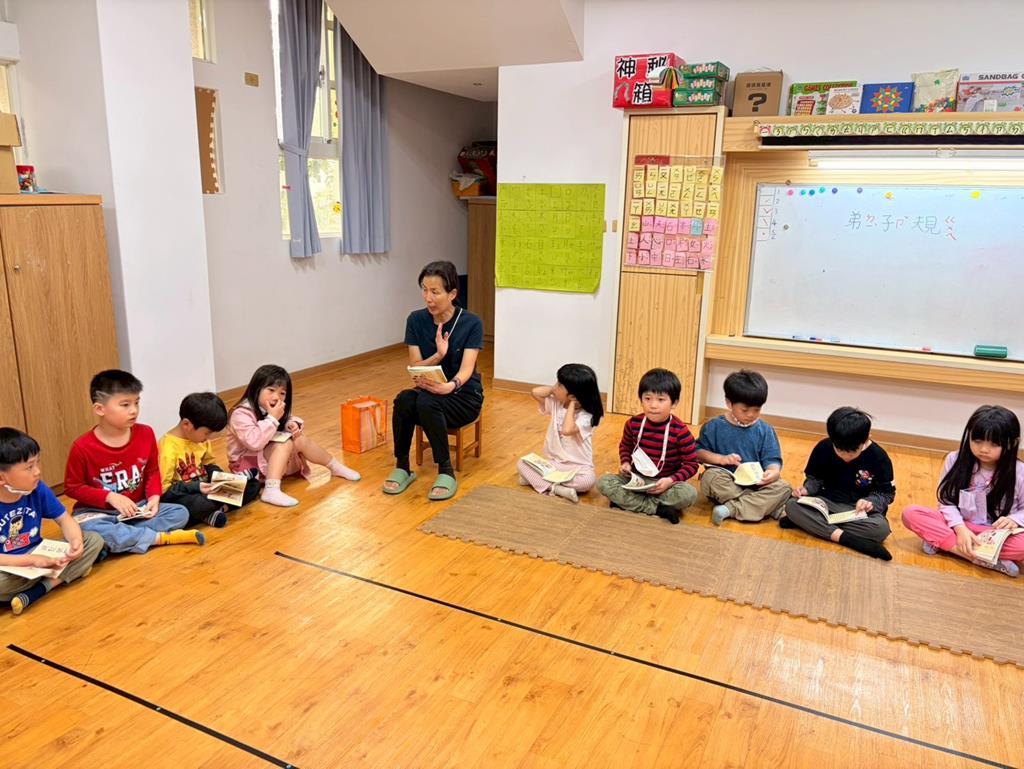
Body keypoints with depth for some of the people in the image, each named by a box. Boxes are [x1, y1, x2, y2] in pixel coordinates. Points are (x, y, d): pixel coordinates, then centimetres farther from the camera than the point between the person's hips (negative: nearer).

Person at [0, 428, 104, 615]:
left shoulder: (38, 490, -9)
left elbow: (64, 519, 1)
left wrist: (76, 541, -20)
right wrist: (31, 560, -31)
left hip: (39, 554, 5)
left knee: (94, 540, -9)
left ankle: (36, 591, -21)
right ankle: (67, 573, -14)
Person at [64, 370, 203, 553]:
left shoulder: (145, 434, -6)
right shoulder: (83, 447, -16)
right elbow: (72, 487, -7)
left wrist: (154, 497, -12)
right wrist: (110, 497, -19)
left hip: (137, 508, 3)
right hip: (99, 511, -3)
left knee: (180, 513, -16)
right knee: (87, 531, -37)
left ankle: (122, 538, -22)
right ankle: (162, 538, -26)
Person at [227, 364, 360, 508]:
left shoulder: (273, 410, 1)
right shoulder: (241, 414, -23)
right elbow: (254, 442, -34)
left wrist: (292, 424, -15)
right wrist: (272, 418, -34)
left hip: (270, 455, 8)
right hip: (247, 463, -8)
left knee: (301, 439, -10)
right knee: (286, 443, -28)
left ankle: (335, 467, 6)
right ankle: (271, 490, -44)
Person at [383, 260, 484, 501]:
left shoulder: (471, 323, -13)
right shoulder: (416, 320, -4)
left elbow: (466, 369, -22)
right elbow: (415, 367, -8)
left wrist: (450, 386, -44)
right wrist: (438, 355, -28)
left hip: (464, 396, -3)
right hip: (429, 391, 3)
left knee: (427, 402, -35)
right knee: (404, 400, -31)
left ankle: (446, 472, -20)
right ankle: (402, 466, -13)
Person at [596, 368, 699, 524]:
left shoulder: (680, 431, -15)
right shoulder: (633, 424, -7)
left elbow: (691, 464, -9)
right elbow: (625, 446, 14)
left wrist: (671, 480, -24)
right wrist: (625, 463, -6)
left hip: (664, 484, -3)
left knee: (689, 494, -32)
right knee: (603, 482, -21)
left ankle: (628, 502, -23)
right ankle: (657, 509, -26)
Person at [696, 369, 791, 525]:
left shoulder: (765, 430, 3)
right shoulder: (713, 427, 0)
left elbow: (772, 459, -1)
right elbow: (698, 452, 0)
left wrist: (773, 471, -25)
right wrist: (721, 459, -17)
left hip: (756, 483, 2)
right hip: (726, 481, -2)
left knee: (783, 488, -25)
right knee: (710, 477, -34)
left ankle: (730, 509, -29)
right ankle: (766, 505, -29)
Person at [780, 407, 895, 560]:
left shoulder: (879, 457, -13)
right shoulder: (823, 448, -9)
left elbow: (887, 493, -4)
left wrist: (871, 502, -25)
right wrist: (806, 489, -17)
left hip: (859, 509, -1)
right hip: (827, 502, 1)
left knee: (882, 528, -36)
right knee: (792, 505, -28)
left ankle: (807, 522, -31)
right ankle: (845, 538, -36)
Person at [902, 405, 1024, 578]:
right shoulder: (955, 460, -8)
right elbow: (946, 500, -5)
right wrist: (960, 529, -20)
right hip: (958, 526, 2)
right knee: (911, 513, -23)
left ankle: (941, 542, -28)